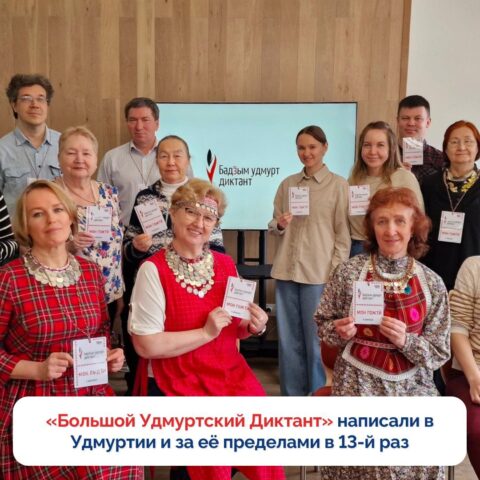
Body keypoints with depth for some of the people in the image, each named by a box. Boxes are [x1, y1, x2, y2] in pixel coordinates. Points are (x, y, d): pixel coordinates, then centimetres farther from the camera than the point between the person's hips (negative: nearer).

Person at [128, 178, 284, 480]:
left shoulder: (226, 264, 4)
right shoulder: (154, 270, -11)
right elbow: (147, 345, -15)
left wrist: (253, 327, -6)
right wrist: (206, 332, -16)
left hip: (229, 372, 5)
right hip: (176, 381, -5)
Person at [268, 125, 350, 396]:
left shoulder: (338, 185, -1)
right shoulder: (287, 184, 10)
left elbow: (343, 234, -2)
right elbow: (274, 227, 15)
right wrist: (279, 225, -8)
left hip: (319, 272, -4)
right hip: (287, 270, 4)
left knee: (316, 339, 4)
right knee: (288, 339, 11)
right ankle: (292, 396, 26)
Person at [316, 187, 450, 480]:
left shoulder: (432, 284, 0)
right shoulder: (349, 272, -4)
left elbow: (439, 353, 2)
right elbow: (323, 323, 7)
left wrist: (406, 341, -17)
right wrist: (339, 332, -15)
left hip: (413, 385, 2)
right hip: (359, 380, -1)